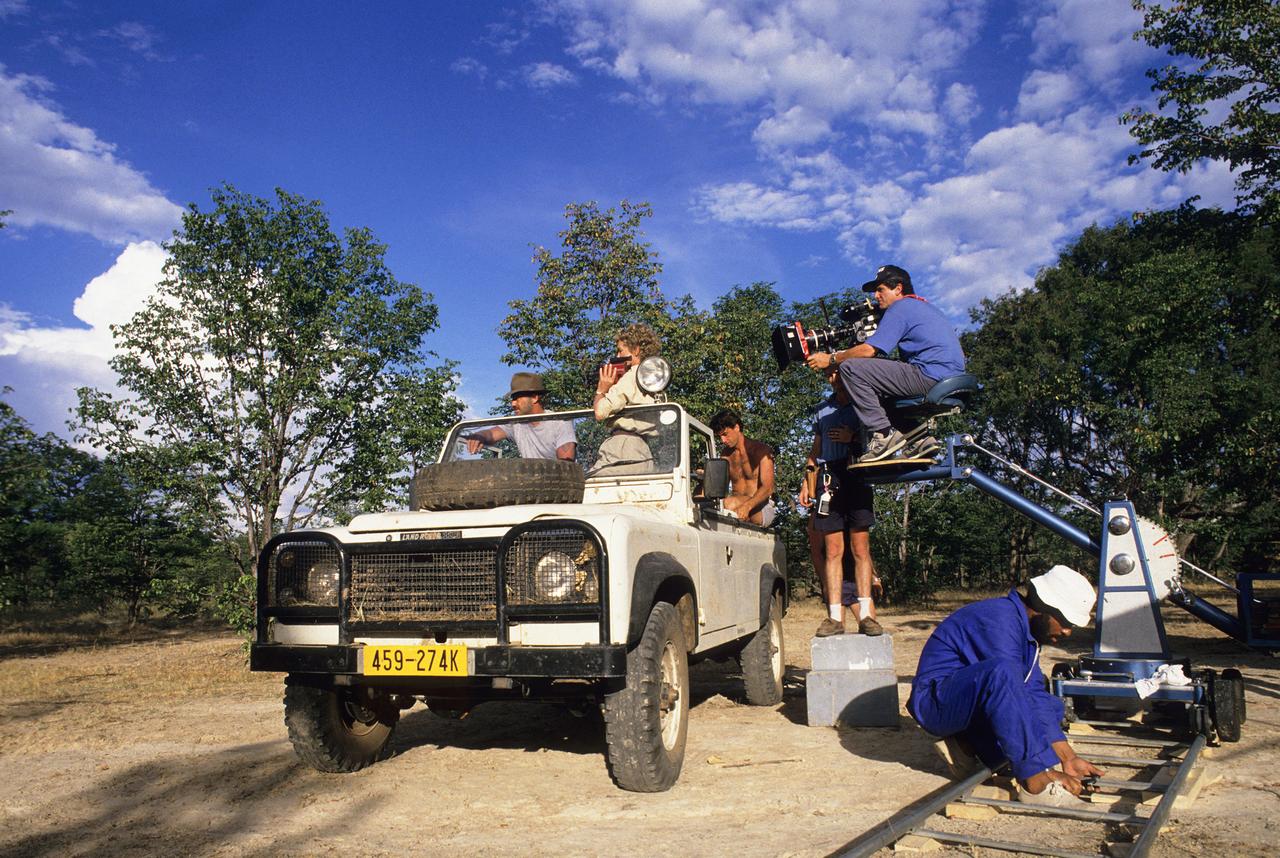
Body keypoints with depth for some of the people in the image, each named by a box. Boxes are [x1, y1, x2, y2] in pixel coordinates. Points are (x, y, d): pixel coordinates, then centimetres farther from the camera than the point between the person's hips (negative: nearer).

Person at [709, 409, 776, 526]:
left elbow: (768, 488, -15)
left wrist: (747, 506, -34)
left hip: (762, 508, -5)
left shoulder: (761, 450, -3)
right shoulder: (727, 454, 17)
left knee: (729, 504, -38)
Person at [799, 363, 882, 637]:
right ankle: (835, 616, -2)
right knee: (832, 549, -1)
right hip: (829, 478, 3)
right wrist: (807, 483, 14)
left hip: (857, 477, -3)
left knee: (860, 547, -5)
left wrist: (853, 438, -12)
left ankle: (866, 614, -3)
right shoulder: (823, 409, 20)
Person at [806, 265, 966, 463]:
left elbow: (869, 350, -11)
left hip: (930, 377, -10)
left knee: (851, 368, -12)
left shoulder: (900, 307, -3)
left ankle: (883, 434, -17)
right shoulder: (924, 306, 27)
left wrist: (831, 359, 1)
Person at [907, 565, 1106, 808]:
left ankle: (969, 748, -3)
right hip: (937, 702, -10)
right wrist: (1044, 771, -28)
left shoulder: (1026, 625, 8)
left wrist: (1068, 757, -1)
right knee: (1001, 672, -35)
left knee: (1051, 706, 14)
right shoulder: (1001, 621, -22)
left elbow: (1034, 696, 7)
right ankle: (1036, 782, -30)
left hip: (971, 708, 10)